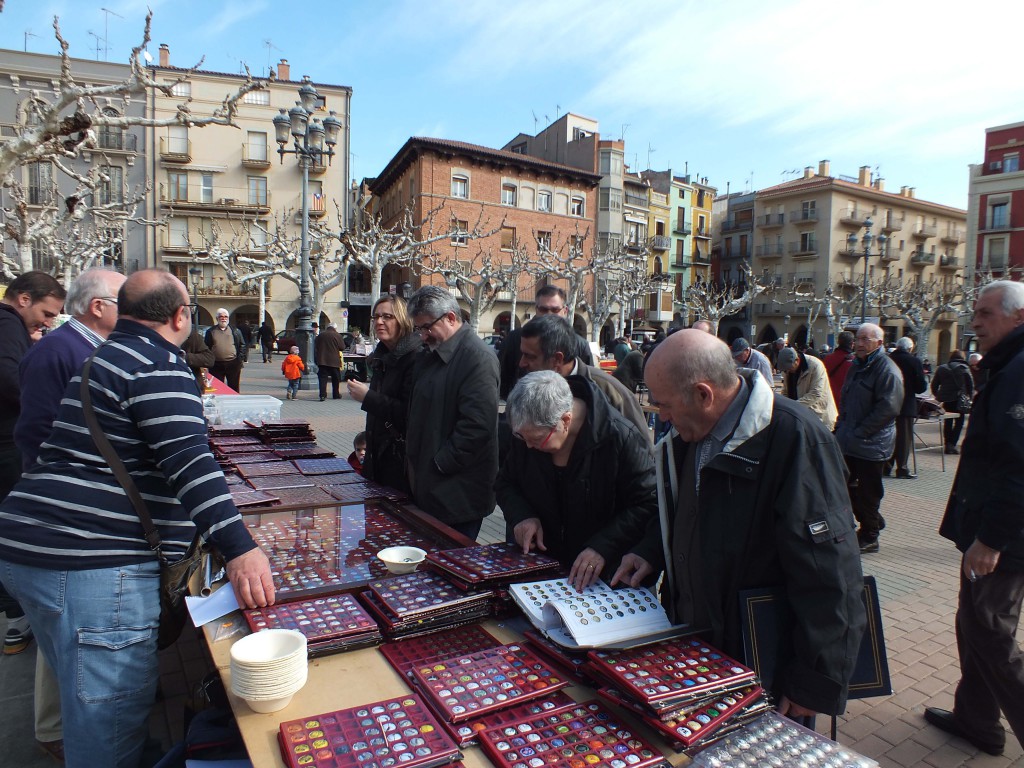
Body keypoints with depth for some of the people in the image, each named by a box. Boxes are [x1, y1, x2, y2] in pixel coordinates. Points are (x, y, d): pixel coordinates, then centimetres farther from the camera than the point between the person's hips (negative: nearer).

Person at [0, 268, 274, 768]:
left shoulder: (107, 357, 19)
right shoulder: (158, 365, -12)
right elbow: (188, 460, -26)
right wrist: (238, 549, -33)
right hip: (93, 566, -10)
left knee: (86, 699, 25)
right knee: (114, 716, -1)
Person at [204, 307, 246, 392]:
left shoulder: (235, 331, 9)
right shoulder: (211, 331, 8)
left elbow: (242, 345, 7)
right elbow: (206, 347, 6)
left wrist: (241, 359, -3)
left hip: (233, 363, 0)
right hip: (216, 365, 0)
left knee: (234, 387, 6)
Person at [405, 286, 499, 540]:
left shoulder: (478, 357, -16)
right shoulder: (432, 355, 14)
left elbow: (476, 426, -23)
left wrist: (440, 464, -16)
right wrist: (413, 461, 11)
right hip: (427, 487, 9)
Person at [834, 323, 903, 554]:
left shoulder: (888, 370, -14)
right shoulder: (857, 367, 15)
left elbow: (888, 408, -21)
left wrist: (859, 432, -20)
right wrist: (841, 427, 12)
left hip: (872, 444, -9)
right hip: (849, 443, 9)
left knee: (868, 492, 2)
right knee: (850, 487, 16)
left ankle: (869, 538, 16)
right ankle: (870, 525, 34)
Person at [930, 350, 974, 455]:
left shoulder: (941, 368, 10)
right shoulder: (964, 368, -1)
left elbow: (934, 384, 9)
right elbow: (970, 384, -4)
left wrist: (937, 395, 18)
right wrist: (970, 396, 7)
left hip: (945, 398, 4)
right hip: (958, 399, -4)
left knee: (948, 421, 15)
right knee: (959, 421, 3)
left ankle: (947, 444, 15)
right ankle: (952, 444, -10)